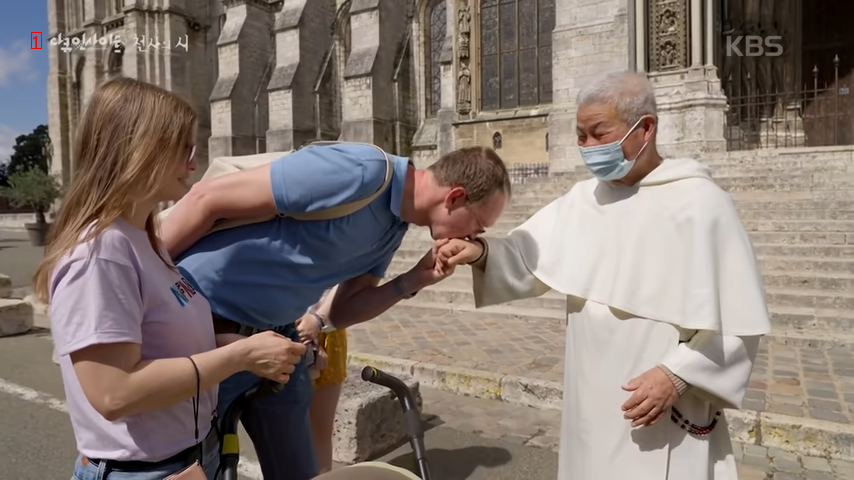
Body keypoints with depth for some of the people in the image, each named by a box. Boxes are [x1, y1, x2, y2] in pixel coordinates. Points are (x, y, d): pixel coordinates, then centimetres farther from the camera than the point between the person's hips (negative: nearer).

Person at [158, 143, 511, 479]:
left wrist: (414, 280, -9)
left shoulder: (395, 225, 2)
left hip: (275, 338, 8)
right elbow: (205, 198, -23)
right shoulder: (361, 173, -27)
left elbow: (341, 312, 6)